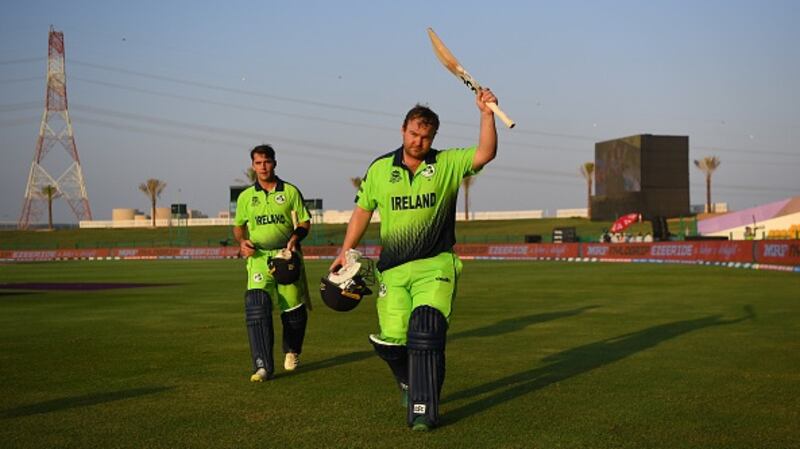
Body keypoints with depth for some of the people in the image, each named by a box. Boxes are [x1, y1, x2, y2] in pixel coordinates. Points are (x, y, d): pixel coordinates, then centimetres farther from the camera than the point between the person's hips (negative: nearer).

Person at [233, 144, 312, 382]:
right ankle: (263, 366, -18)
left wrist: (295, 238, -12)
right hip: (259, 257, 0)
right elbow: (239, 225, 21)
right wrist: (242, 241, 1)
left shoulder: (290, 191, 6)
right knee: (256, 306, -18)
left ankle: (292, 351, 35)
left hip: (287, 255, 0)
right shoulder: (246, 196, 11)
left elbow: (305, 222, 7)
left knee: (294, 309, 5)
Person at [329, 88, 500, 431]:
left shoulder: (447, 164, 2)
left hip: (435, 267, -2)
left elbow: (486, 153, -13)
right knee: (391, 341, -3)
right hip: (392, 269, 2)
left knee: (426, 332, -19)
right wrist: (346, 252, 12)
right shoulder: (380, 169, 7)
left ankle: (423, 410, -10)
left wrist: (486, 113, -23)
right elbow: (363, 210, 15)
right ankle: (411, 385, 29)